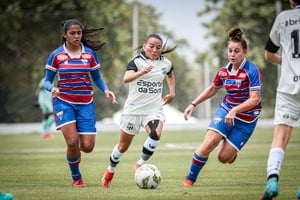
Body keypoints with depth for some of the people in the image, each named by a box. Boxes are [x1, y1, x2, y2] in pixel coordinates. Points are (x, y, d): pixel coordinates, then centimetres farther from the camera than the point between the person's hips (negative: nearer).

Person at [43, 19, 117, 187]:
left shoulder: (90, 54, 2)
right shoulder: (56, 55, -3)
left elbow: (97, 77, 12)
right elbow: (47, 81, 3)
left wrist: (106, 90, -7)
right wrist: (52, 88, -20)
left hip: (86, 104, 2)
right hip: (64, 102, -2)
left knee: (87, 147, -6)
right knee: (72, 141, -18)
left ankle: (76, 150, 34)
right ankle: (76, 178, 7)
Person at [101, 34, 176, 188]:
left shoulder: (165, 63, 4)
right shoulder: (137, 62, -11)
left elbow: (170, 75, 29)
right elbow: (126, 79, -31)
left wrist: (172, 93, 18)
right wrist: (141, 72, -48)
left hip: (154, 109, 2)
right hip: (134, 109, -2)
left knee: (156, 134, -30)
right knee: (123, 146, 11)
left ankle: (141, 164, -8)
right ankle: (110, 171, 37)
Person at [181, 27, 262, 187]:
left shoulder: (251, 71, -17)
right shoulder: (224, 72, 2)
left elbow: (255, 99, -22)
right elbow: (212, 89, 20)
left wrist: (235, 110, -33)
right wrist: (193, 104, 13)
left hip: (246, 118, -4)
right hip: (226, 110, 4)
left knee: (224, 158, -8)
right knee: (209, 142, -20)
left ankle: (232, 151, 31)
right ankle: (190, 178, -6)